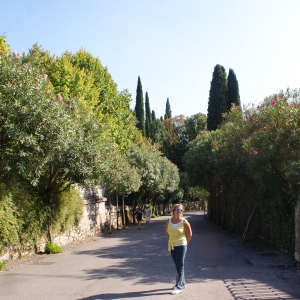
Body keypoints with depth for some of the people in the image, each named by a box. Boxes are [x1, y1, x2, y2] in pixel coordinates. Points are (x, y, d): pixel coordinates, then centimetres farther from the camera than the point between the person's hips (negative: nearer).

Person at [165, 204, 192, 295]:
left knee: (180, 266, -5)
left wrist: (185, 242, 6)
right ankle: (183, 283, 31)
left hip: (181, 245, -5)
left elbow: (189, 234, -3)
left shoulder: (184, 222, -12)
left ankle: (178, 286, -4)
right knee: (177, 265, 16)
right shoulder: (168, 221, -1)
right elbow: (166, 232, 16)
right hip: (172, 246, 5)